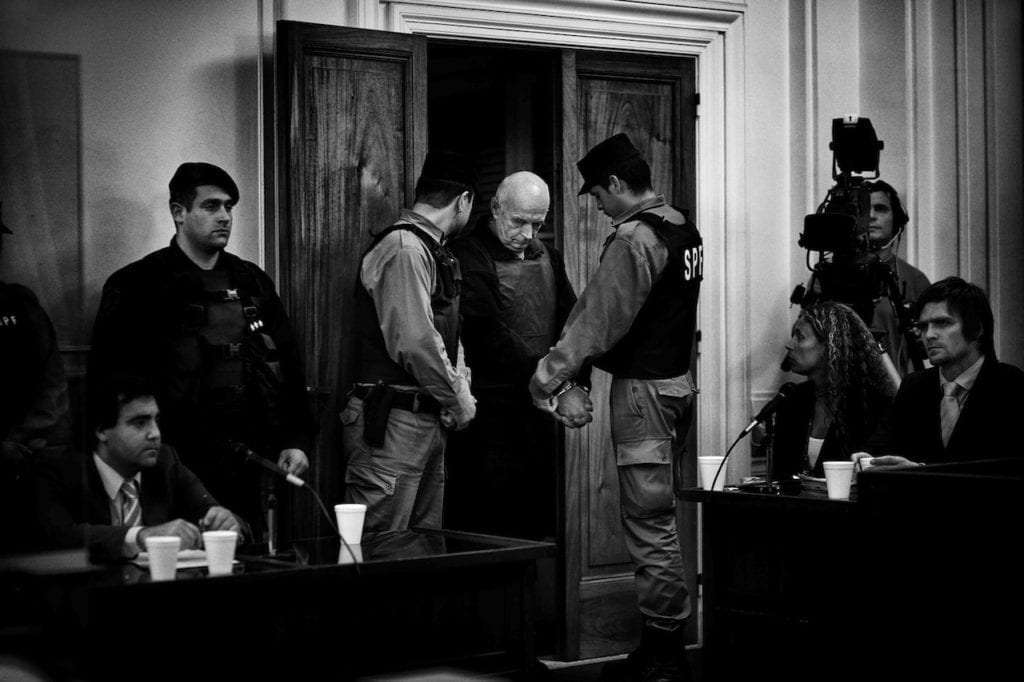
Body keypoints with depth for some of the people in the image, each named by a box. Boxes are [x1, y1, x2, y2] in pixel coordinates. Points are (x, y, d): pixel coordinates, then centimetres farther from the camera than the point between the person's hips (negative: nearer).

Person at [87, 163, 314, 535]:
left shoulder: (252, 283, 14)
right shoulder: (136, 286, -1)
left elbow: (287, 365, 17)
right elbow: (108, 379, -4)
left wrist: (295, 440, 8)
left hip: (248, 473, 4)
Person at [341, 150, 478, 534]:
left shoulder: (432, 251, 19)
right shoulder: (404, 250, -14)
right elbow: (415, 343, -20)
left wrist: (457, 384, 6)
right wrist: (457, 399, -10)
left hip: (428, 423, 10)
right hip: (393, 421, -10)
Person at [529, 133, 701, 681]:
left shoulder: (634, 237, -17)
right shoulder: (683, 228, 13)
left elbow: (597, 319, -17)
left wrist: (547, 379, -9)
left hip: (643, 389, -10)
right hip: (676, 380, 10)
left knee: (649, 522, -5)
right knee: (656, 519, 15)